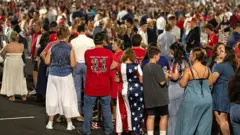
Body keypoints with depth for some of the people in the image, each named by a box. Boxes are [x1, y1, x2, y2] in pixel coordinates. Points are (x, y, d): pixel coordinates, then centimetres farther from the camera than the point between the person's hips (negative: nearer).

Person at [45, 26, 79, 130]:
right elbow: (73, 65, -11)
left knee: (53, 98, 10)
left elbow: (47, 62, 0)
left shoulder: (53, 48, -3)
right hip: (66, 76, -2)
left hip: (53, 75, 2)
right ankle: (69, 124, 10)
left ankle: (50, 122, 15)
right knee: (67, 98, 6)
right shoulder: (70, 49, -10)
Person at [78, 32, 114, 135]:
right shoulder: (109, 53, -8)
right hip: (105, 87, 1)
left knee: (88, 108, 8)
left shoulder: (88, 53, -11)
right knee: (106, 108, 13)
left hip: (91, 87, -1)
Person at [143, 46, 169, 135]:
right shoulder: (157, 67, -16)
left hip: (149, 96, 6)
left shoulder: (145, 67, 6)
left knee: (150, 116, 7)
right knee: (164, 116, 6)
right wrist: (166, 76, 2)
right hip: (159, 96, -6)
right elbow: (162, 82, -19)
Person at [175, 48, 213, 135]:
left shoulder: (189, 70, -14)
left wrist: (182, 77, 7)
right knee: (203, 125, 9)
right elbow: (210, 83, 9)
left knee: (188, 124, 8)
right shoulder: (207, 69, -1)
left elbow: (182, 84, -11)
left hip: (192, 100, -4)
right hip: (206, 99, 4)